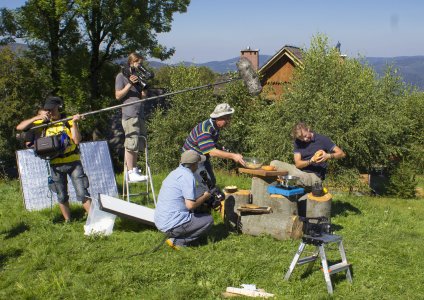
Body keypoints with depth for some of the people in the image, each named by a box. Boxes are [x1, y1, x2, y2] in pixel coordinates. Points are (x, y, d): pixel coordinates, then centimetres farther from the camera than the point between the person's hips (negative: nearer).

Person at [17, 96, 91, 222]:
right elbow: (20, 127, -1)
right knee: (62, 196, 10)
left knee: (82, 193, -5)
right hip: (55, 164, 2)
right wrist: (37, 117, -12)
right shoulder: (43, 122, 4)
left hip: (73, 161, -2)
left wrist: (74, 123, -19)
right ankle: (67, 221, 23)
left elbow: (77, 140, -10)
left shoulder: (68, 121, -1)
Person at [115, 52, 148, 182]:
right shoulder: (121, 76, 0)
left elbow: (144, 96, 16)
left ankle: (134, 169, 18)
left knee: (139, 144, 10)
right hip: (129, 114, -8)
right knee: (131, 144, -10)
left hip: (140, 114, 8)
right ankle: (131, 172, -9)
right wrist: (130, 84, -15)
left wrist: (143, 83, 2)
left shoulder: (138, 76, 20)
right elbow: (118, 95, -7)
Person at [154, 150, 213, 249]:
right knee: (208, 219, 3)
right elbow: (190, 205, -21)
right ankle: (178, 241, -4)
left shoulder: (175, 172, 14)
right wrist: (205, 197, -4)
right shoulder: (187, 176, -15)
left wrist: (201, 197, 18)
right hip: (172, 225, -9)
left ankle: (176, 238, 11)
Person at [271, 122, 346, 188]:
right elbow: (298, 164, -4)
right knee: (274, 163, -10)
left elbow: (341, 154, -8)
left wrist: (328, 156, -27)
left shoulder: (322, 139, -6)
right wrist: (311, 161, -23)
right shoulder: (297, 142, 5)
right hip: (300, 171, 5)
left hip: (314, 177, -5)